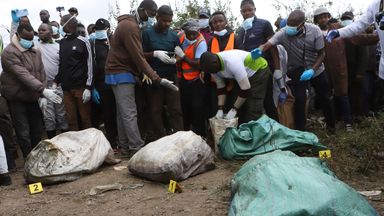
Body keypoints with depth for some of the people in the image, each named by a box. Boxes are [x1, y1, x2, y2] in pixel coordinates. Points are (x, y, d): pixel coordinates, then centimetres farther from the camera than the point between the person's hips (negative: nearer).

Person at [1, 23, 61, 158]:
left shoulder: (36, 52, 8)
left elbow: (41, 74, 9)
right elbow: (23, 75, -27)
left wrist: (42, 95, -1)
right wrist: (43, 91, -35)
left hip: (33, 98, 7)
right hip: (17, 99, -6)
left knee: (37, 131, 13)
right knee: (24, 133, -3)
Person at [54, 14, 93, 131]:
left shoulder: (83, 42, -2)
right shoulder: (62, 42, 13)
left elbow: (89, 65, -4)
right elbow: (61, 65, 19)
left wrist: (88, 87, -10)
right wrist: (56, 81, 9)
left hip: (81, 87, -4)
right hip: (66, 88, 5)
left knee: (85, 119, 0)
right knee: (71, 120, 5)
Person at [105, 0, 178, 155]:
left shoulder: (127, 24, 16)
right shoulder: (130, 27, -17)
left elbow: (135, 54, 15)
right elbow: (138, 57, -22)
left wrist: (143, 73, 6)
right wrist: (157, 79, -21)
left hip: (119, 73, 10)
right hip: (122, 74, -10)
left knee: (122, 113, 9)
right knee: (130, 114, -11)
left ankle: (125, 147, 14)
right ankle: (137, 148, -10)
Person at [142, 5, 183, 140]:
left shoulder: (174, 36, 8)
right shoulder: (147, 34, 0)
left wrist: (175, 60, -10)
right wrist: (155, 54, -17)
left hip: (171, 78, 2)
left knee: (176, 110, -2)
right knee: (156, 111, 3)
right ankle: (160, 140, 11)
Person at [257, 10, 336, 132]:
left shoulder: (314, 31, -22)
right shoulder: (284, 33, -25)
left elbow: (321, 54, -14)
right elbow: (267, 45, -34)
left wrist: (312, 70, -28)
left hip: (316, 70, 2)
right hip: (298, 71, -1)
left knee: (325, 98, 13)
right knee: (300, 100, -13)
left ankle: (331, 125, 37)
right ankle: (300, 131, 3)